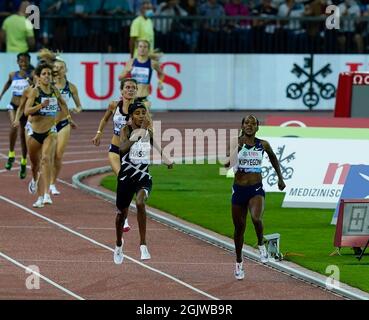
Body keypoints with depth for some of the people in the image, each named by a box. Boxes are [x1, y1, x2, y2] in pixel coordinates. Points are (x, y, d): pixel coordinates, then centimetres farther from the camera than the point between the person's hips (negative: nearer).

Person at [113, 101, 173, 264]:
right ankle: (119, 245, 45)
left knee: (140, 202, -31)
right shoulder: (126, 130, -11)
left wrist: (167, 160, 5)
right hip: (126, 176, -1)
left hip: (144, 177, 1)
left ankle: (143, 244, -25)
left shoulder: (149, 132, 0)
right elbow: (123, 147, -31)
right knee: (122, 213, 15)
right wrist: (139, 132, -37)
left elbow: (156, 147, 21)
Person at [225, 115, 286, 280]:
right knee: (239, 227, 10)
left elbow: (273, 157, 19)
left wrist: (280, 178, 22)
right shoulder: (237, 143, -5)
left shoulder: (263, 145, -1)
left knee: (256, 218, -29)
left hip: (256, 189, -1)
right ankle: (239, 262, 30)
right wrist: (238, 146, -28)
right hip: (239, 190, 1)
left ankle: (261, 244, 1)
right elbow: (226, 163, -14)